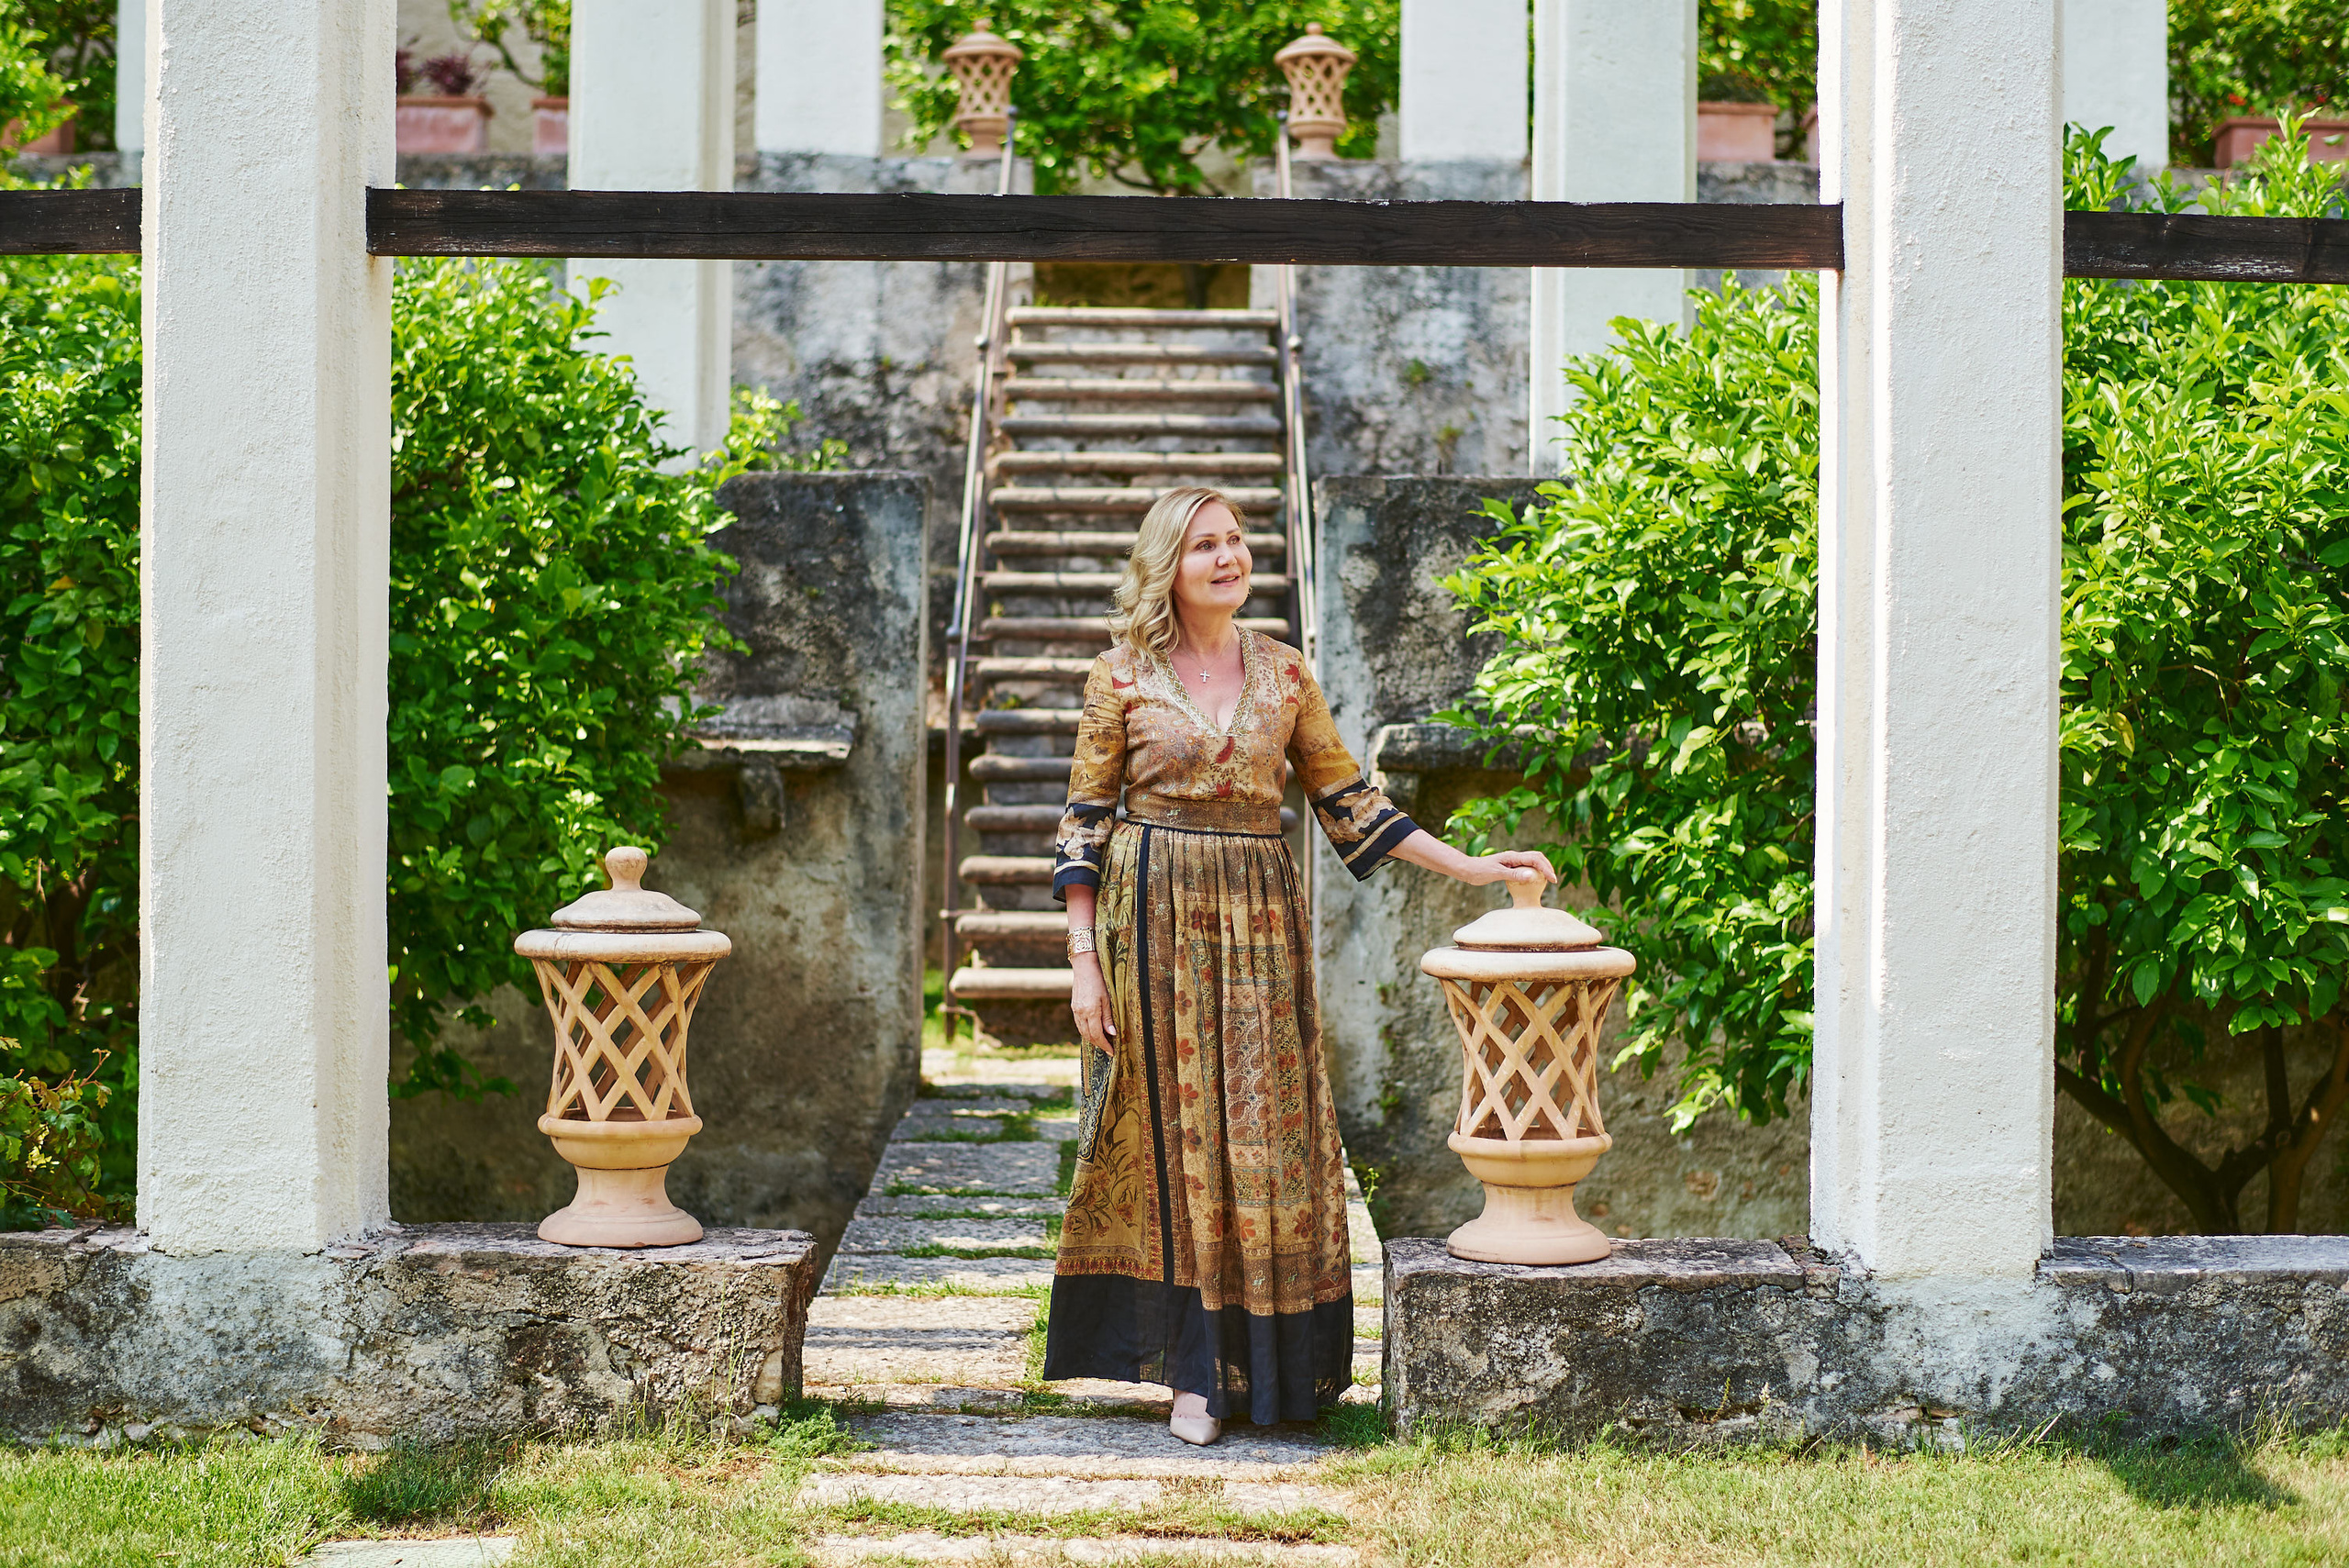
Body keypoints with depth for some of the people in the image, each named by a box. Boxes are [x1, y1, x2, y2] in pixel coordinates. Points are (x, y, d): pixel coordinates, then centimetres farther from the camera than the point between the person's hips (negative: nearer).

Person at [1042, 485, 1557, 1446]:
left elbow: (1347, 804, 11)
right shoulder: (1122, 678, -1)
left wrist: (1473, 868, 6)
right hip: (1153, 918, -2)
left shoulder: (1284, 673, 8)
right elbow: (1085, 823, -1)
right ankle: (1197, 1370, 4)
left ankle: (1268, 1362, 10)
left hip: (1259, 921, 3)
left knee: (1263, 1130, 1)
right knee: (1174, 1128, -1)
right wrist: (1084, 959, -7)